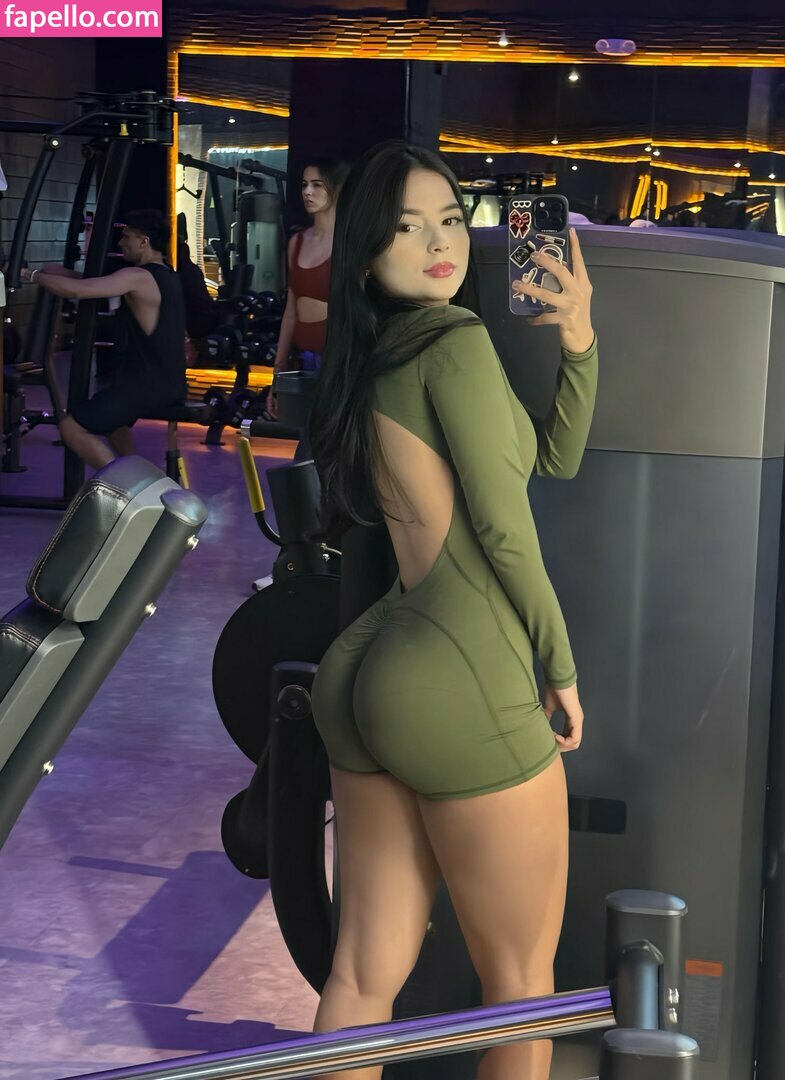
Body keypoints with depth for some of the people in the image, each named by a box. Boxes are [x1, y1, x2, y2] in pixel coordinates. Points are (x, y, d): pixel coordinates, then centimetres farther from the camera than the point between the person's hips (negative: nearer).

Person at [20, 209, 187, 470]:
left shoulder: (138, 277, -16)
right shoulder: (166, 275, 14)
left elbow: (75, 290, -21)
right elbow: (93, 283, 22)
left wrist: (30, 275, -7)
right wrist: (55, 272, 15)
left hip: (146, 386, -10)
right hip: (170, 384, 10)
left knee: (72, 427, -8)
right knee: (110, 415, 35)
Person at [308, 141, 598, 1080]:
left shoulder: (370, 364, 16)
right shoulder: (457, 341, -9)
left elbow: (555, 455, 17)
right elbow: (502, 525, -11)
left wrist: (578, 343, 3)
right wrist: (562, 669, -1)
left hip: (363, 677, 8)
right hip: (464, 684, -8)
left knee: (366, 974, 11)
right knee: (522, 980, 7)